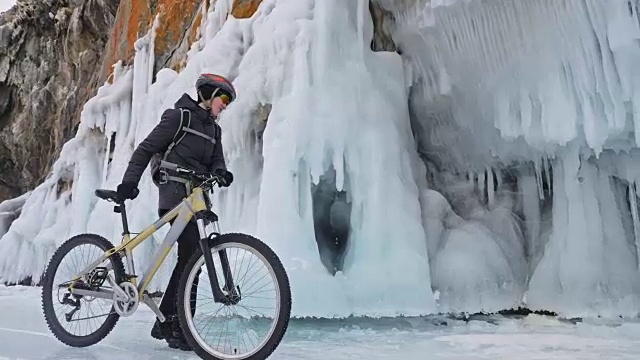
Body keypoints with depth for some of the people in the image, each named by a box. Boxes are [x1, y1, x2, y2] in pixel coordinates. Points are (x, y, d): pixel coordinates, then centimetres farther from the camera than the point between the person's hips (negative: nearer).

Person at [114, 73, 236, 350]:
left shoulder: (213, 129, 21)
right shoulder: (179, 116, -1)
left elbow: (216, 160, 9)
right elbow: (146, 148, -3)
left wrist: (221, 173, -14)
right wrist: (129, 181, -11)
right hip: (175, 193, -8)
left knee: (188, 257, 7)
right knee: (192, 254, -17)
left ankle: (165, 322, 19)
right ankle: (178, 326, -9)